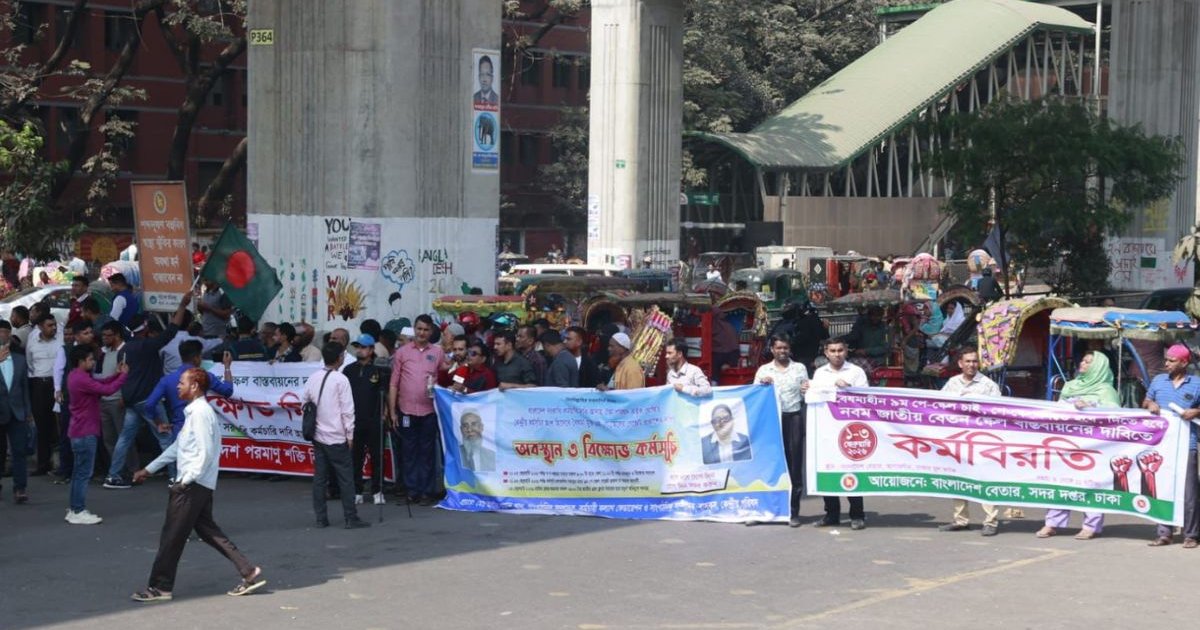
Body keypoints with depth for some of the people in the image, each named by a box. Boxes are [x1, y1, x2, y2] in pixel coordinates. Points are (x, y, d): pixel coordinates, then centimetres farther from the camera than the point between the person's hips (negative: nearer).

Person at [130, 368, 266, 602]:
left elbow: (206, 452, -21)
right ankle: (249, 572, 9)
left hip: (193, 485, -10)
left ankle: (159, 587, 5)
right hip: (202, 485, 10)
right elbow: (177, 447, 24)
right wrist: (149, 469, 26)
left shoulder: (200, 413, -15)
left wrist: (186, 480, -19)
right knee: (207, 530, 12)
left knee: (172, 535, -2)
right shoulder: (195, 412, 17)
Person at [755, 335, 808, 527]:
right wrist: (761, 383, -8)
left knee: (794, 464, -2)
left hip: (793, 418, -1)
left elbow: (806, 396, 11)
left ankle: (793, 512, 2)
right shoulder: (763, 370, 12)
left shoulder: (799, 368, 10)